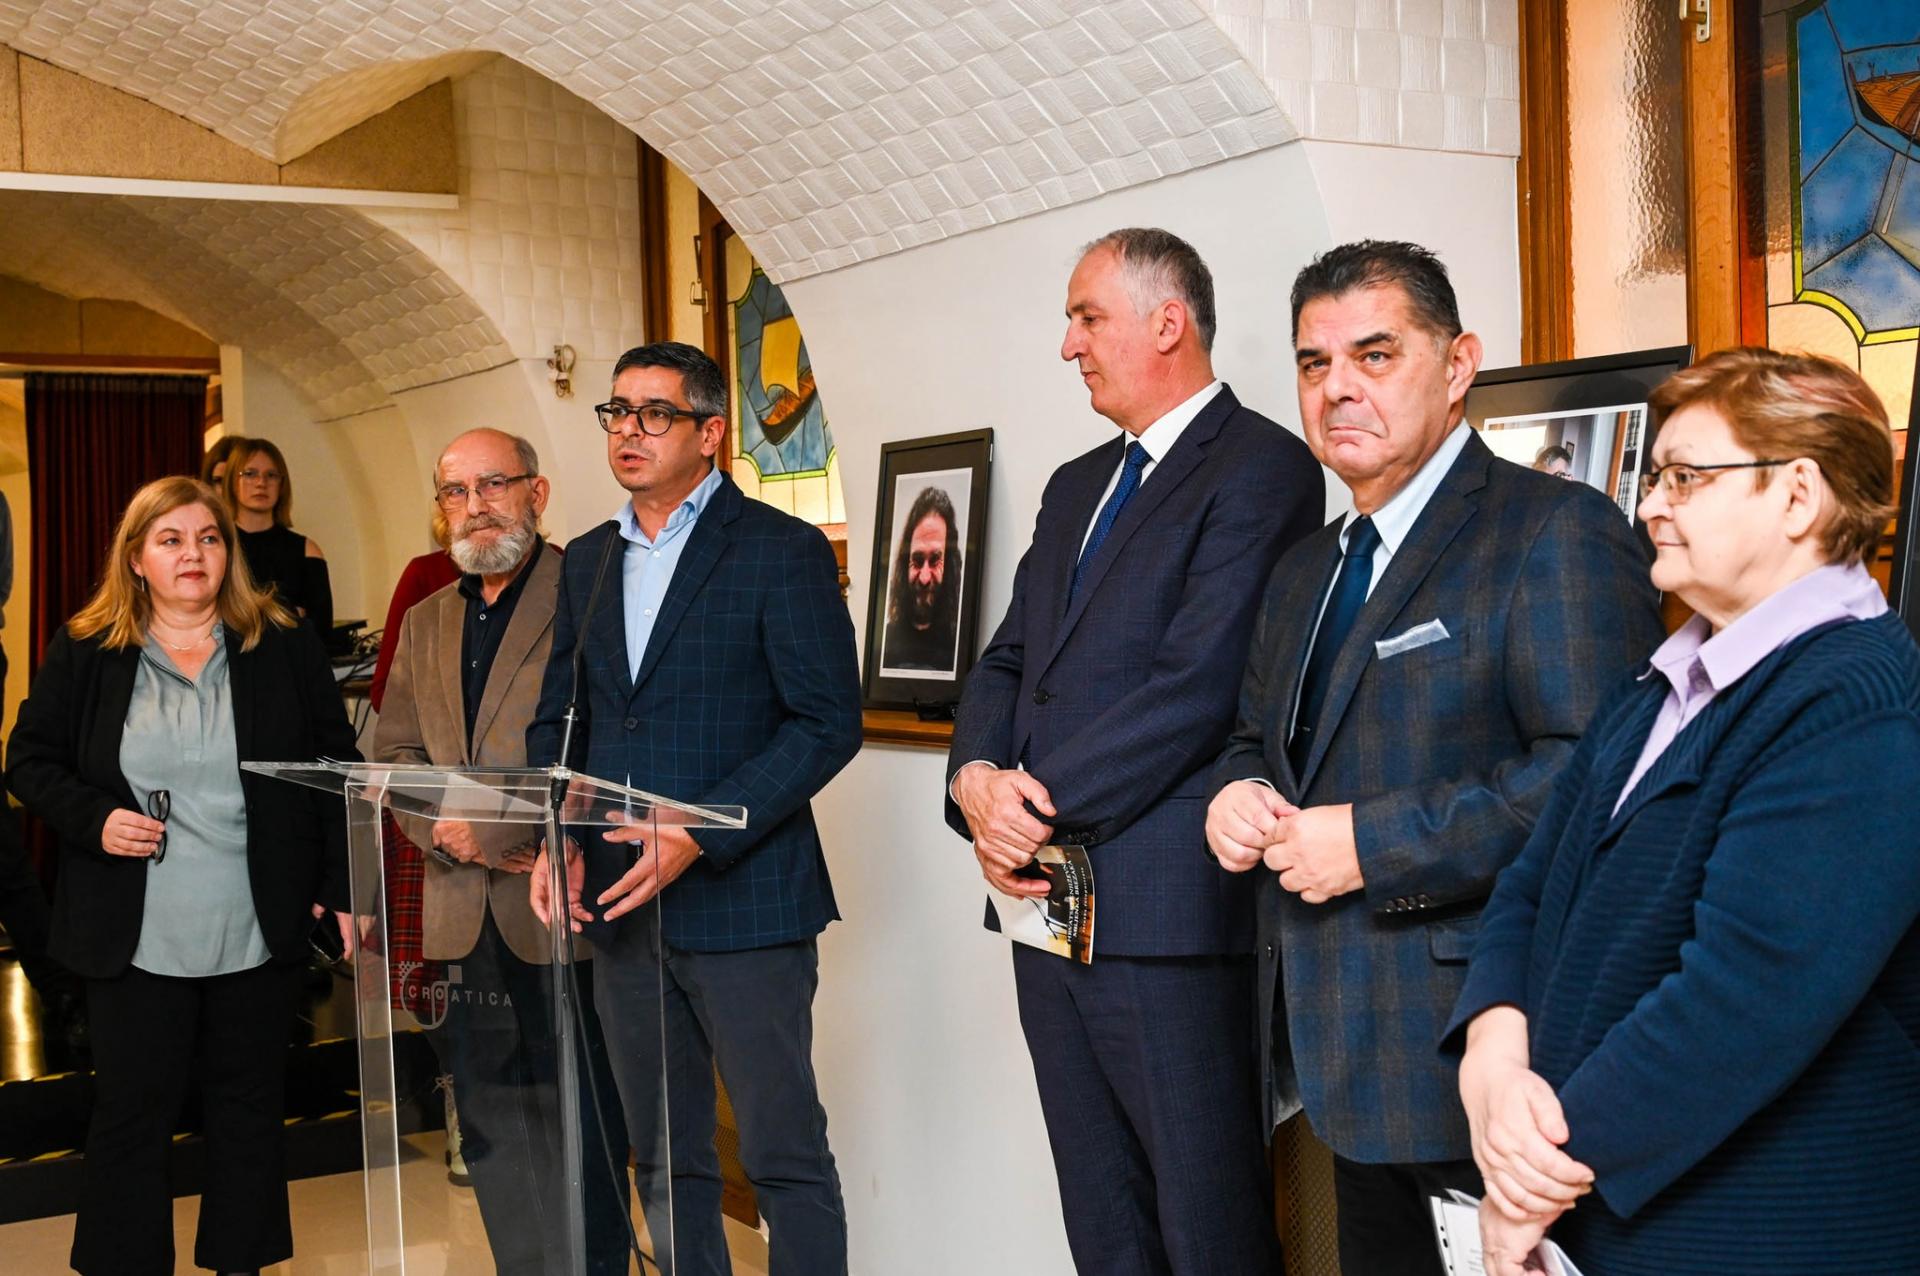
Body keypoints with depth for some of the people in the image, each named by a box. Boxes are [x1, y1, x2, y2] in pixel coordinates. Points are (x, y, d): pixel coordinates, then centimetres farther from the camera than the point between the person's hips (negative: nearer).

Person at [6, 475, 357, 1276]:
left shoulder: (283, 647, 3)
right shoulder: (84, 654, 2)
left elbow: (335, 769, 4)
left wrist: (342, 887, -1)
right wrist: (92, 819, -12)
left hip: (259, 932, 1)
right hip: (135, 937, -1)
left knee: (249, 1104, 11)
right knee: (131, 1111, 4)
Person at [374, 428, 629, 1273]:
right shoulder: (425, 622, 17)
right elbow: (392, 754, 16)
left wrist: (508, 827, -19)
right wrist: (447, 831, -4)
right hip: (464, 919, 6)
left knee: (581, 1136, 1)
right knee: (491, 1139, 12)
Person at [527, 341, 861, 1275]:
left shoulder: (783, 550, -6)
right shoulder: (588, 560, 14)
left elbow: (828, 723, -12)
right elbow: (556, 720, 17)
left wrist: (699, 835, -19)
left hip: (741, 899, -6)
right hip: (616, 906, 6)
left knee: (785, 1156, 0)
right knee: (663, 1156, 14)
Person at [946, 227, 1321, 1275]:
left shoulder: (1260, 469, -8)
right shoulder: (1077, 486, 19)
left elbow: (1197, 686, -18)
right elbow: (1006, 665, 17)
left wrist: (1043, 801, -14)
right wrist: (978, 781, -3)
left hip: (1164, 910, -8)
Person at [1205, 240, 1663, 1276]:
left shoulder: (1556, 533, -11)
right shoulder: (1305, 571, 17)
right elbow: (1256, 735, 28)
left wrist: (1372, 842, -20)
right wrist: (1236, 793, 4)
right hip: (1348, 1056, 8)